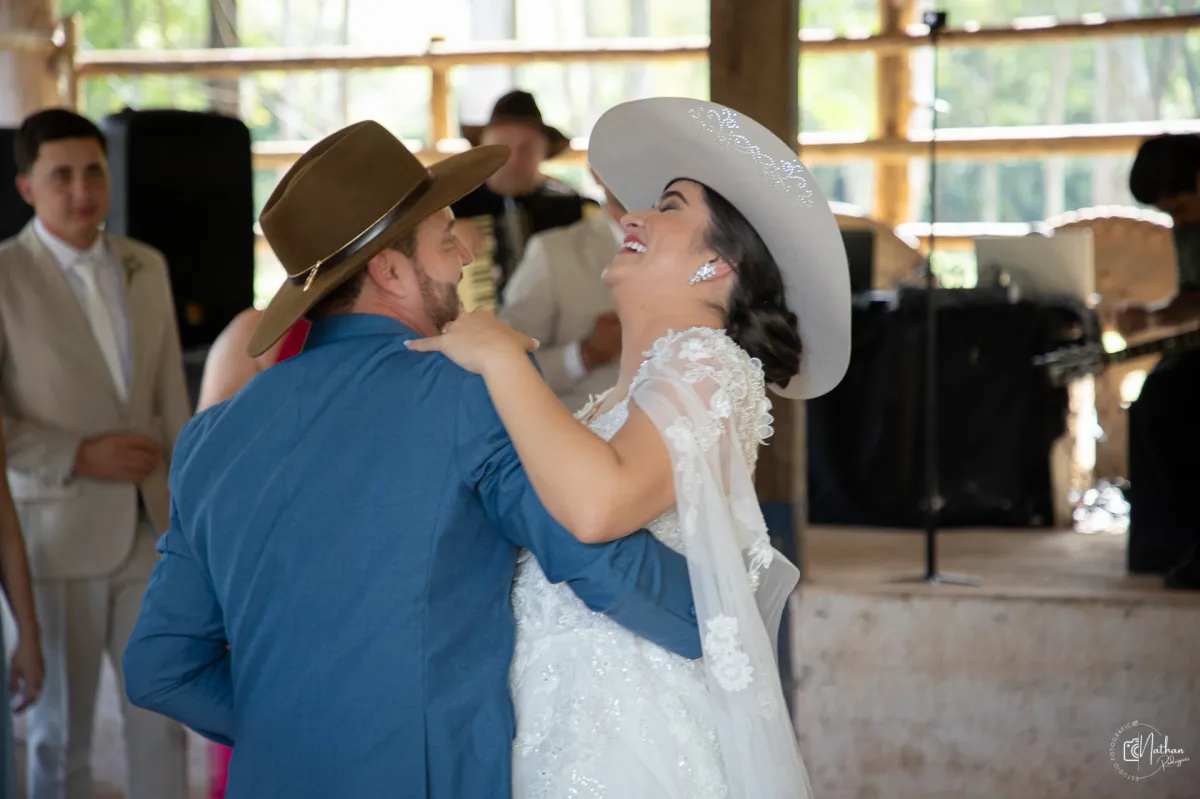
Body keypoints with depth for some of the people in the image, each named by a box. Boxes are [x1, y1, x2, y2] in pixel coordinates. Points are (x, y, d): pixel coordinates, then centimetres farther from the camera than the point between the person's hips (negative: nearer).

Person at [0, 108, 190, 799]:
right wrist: (79, 455, -18)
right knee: (64, 730, 7)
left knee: (163, 718, 8)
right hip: (57, 534, -4)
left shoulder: (147, 268, 8)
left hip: (148, 532, 4)